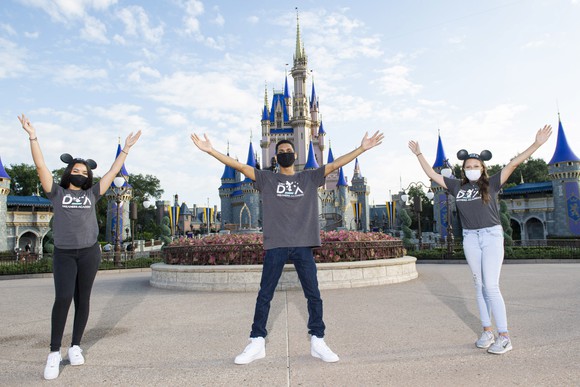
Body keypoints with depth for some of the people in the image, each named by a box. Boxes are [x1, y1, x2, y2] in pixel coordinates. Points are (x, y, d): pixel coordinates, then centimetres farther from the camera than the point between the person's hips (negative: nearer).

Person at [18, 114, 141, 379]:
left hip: (89, 253, 2)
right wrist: (32, 136, -5)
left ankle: (75, 347, 19)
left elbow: (113, 172, 10)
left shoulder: (92, 194, 10)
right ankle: (54, 353, -2)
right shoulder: (57, 193, 7)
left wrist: (126, 148, 10)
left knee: (82, 300, 6)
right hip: (63, 254, -2)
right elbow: (41, 167, 0)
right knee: (63, 298, -14)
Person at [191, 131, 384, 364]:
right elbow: (239, 166, 2)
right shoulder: (266, 179, 9)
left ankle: (317, 342, 19)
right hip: (275, 245, -1)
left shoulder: (310, 178, 12)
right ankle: (257, 343, 16)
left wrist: (363, 148, 4)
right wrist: (210, 150, -5)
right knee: (264, 296, 4)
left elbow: (336, 164, 8)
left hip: (303, 245, 1)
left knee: (313, 295, 6)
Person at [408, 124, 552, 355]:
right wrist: (418, 154, 13)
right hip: (470, 238, 3)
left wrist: (537, 144, -12)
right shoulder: (457, 186, 7)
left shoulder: (491, 184, 0)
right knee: (479, 286, 8)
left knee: (491, 286, -8)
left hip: (492, 235, -3)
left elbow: (513, 164, -6)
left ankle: (504, 336, 0)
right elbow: (431, 174, 11)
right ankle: (487, 331, 16)